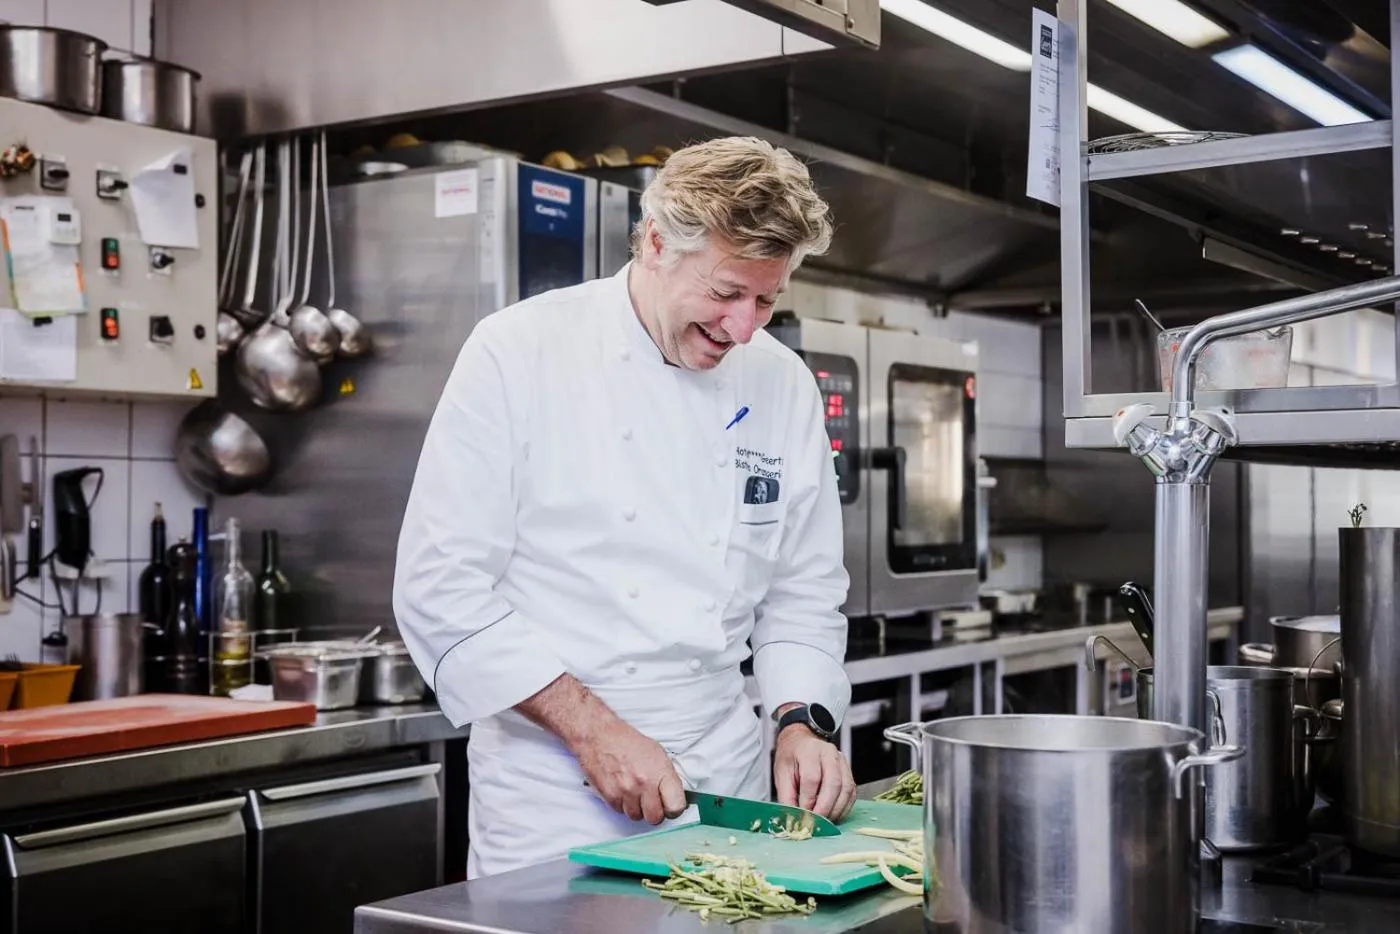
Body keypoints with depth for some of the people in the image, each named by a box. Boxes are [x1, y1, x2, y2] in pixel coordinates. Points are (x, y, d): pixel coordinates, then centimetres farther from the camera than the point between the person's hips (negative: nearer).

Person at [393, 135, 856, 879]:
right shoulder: (520, 352, -11)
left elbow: (804, 589, 11)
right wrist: (591, 726, -18)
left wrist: (801, 721, -5)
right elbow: (442, 586, -14)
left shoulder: (783, 385, 2)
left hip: (725, 779, 4)